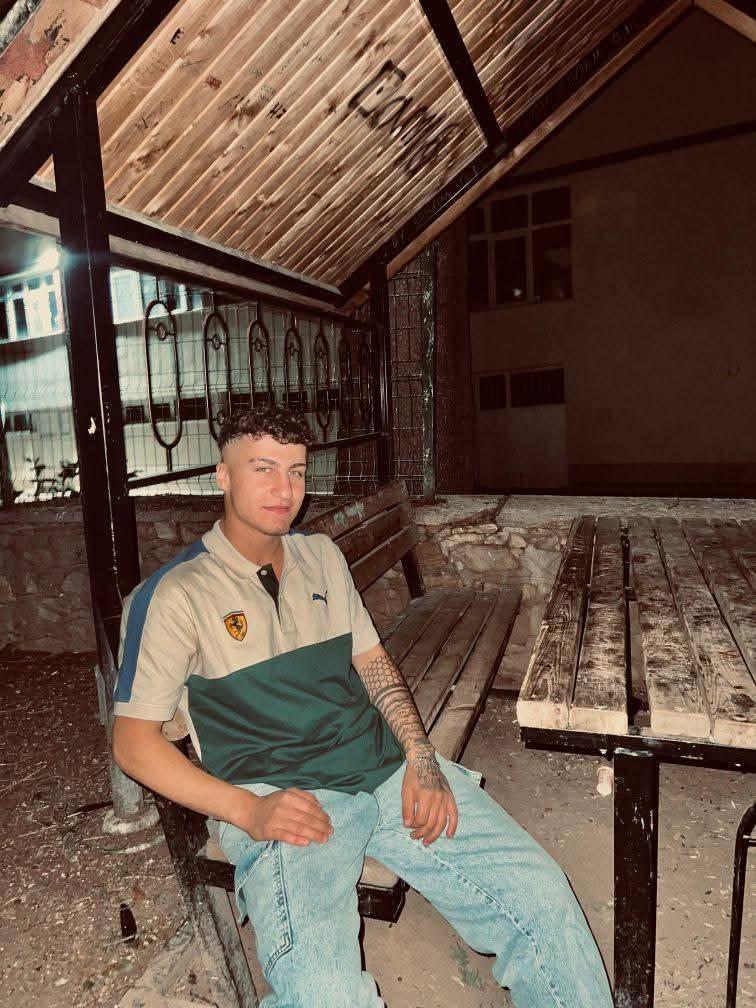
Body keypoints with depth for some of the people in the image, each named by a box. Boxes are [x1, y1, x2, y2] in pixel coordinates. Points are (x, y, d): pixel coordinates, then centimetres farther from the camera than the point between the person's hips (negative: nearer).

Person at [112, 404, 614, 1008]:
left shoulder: (322, 556, 15)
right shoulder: (175, 595, -2)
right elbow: (133, 741, -3)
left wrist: (421, 759, 0)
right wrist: (248, 810, -15)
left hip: (387, 770, 5)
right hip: (281, 799, -4)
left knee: (541, 893, -10)